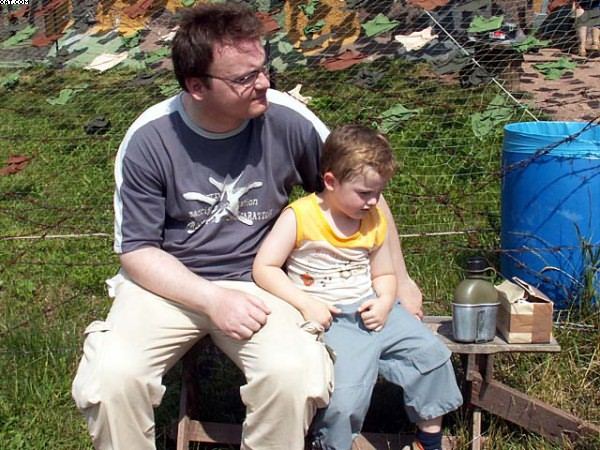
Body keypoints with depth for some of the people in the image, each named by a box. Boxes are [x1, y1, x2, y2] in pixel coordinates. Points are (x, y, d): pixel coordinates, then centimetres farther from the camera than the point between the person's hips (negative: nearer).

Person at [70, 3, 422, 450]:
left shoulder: (287, 119, -11)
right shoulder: (149, 139, -13)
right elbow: (137, 250, -7)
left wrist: (400, 278, 8)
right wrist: (212, 300, -21)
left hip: (255, 282, 1)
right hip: (168, 282, 0)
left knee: (293, 374, -29)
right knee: (112, 377, -27)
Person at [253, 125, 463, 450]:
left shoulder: (374, 222, 8)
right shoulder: (299, 217, -10)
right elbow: (263, 268, -12)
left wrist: (385, 301, -5)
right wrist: (306, 303, -21)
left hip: (371, 310, 6)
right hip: (327, 318, -6)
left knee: (430, 351, -4)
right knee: (346, 390, -26)